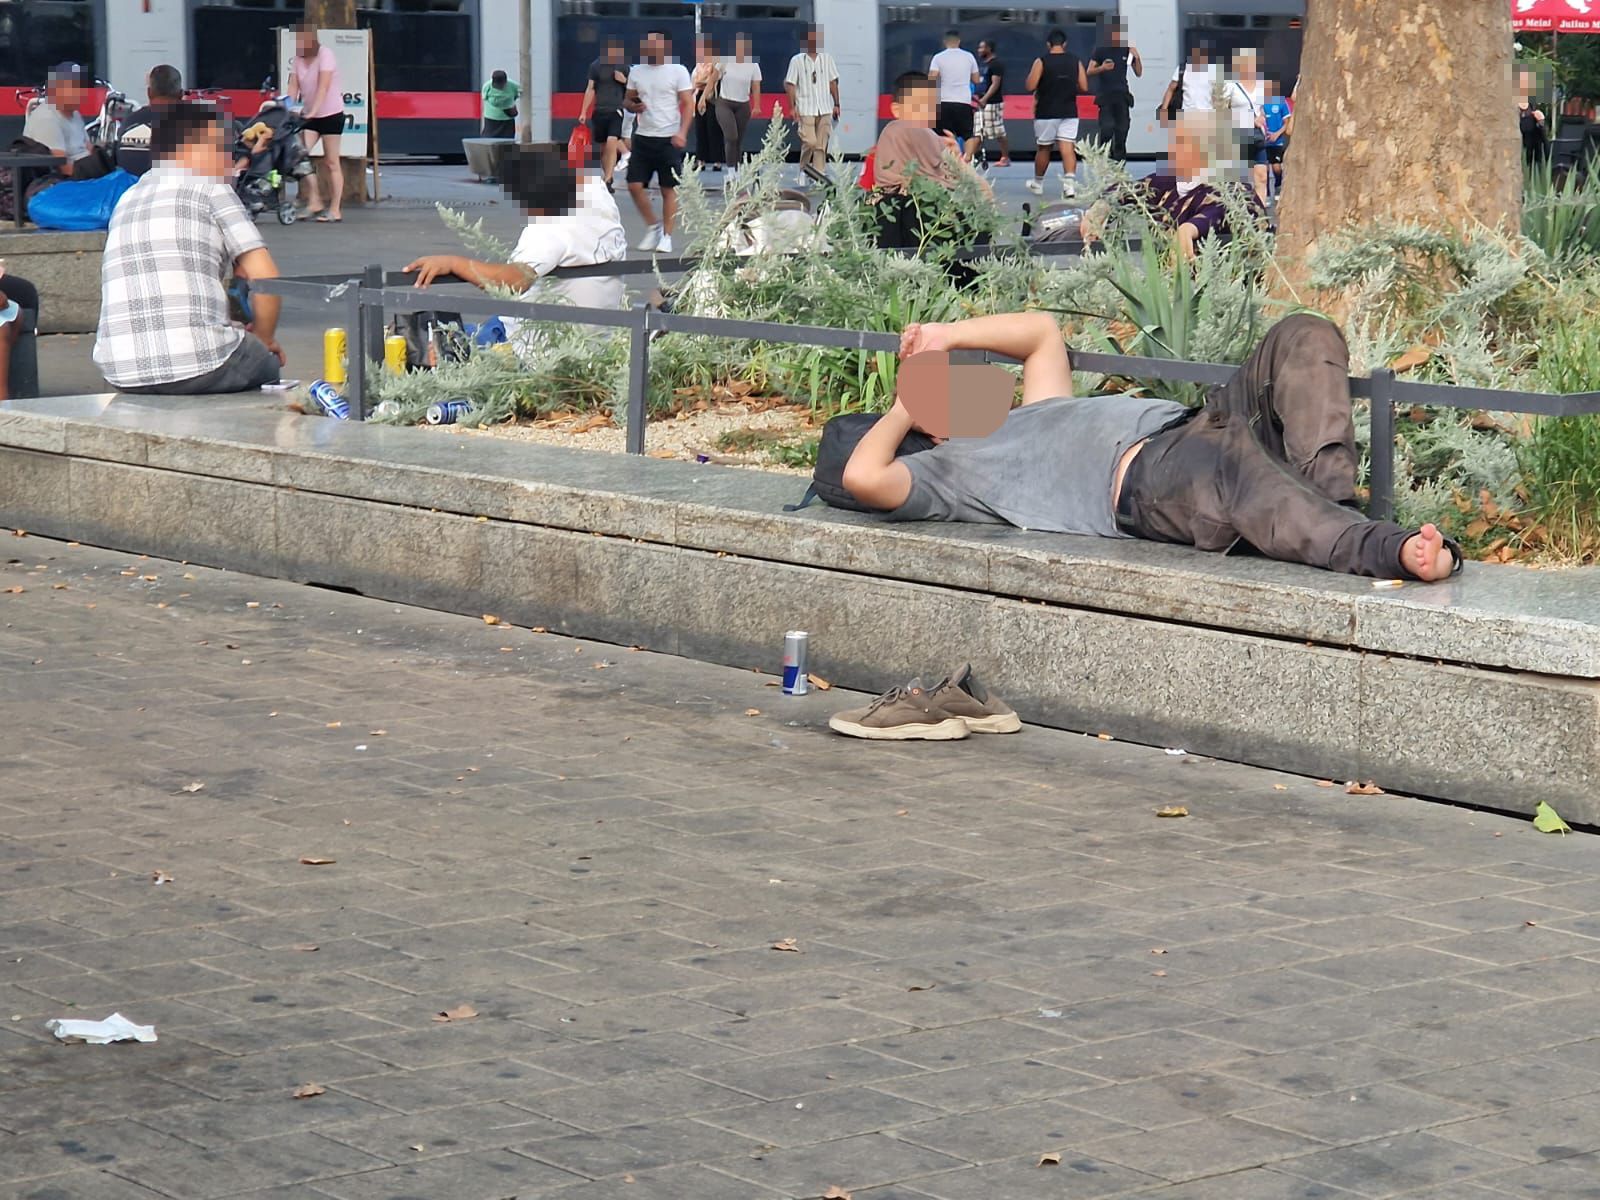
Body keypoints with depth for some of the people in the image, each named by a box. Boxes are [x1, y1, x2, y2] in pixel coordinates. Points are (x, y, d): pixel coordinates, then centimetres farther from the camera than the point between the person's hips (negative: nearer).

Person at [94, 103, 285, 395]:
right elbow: (265, 276, -4)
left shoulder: (127, 199, 24)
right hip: (194, 364, -6)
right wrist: (263, 338, 14)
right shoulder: (209, 187, 5)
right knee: (267, 363, 25)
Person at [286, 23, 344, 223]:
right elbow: (293, 86, -2)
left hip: (331, 114, -6)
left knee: (331, 162, -2)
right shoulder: (298, 58, 4)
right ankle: (313, 203, -4)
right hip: (310, 116, 6)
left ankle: (335, 209, 3)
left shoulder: (325, 54, -13)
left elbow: (323, 87, -22)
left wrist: (313, 111, -32)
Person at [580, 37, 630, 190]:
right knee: (603, 147, 8)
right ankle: (608, 176, 22)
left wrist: (625, 81, -8)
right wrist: (583, 112, 3)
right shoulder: (596, 66, 3)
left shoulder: (623, 66, 4)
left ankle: (608, 179, -21)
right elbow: (590, 89, 6)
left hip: (616, 110, -2)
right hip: (599, 110, 2)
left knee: (611, 143, -18)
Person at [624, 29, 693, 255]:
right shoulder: (636, 71, 11)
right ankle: (652, 227, 16)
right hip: (643, 137, 4)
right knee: (635, 185, -2)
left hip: (669, 139, -4)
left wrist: (682, 133, -17)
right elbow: (627, 100, 18)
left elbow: (688, 104, -5)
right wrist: (632, 106, -7)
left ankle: (666, 236, 8)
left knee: (669, 189, 0)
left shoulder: (678, 71, -2)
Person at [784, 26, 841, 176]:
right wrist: (792, 107, -4)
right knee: (810, 142, -13)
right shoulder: (797, 60, 3)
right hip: (805, 109, -3)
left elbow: (833, 83, 14)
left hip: (825, 109, 3)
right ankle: (803, 169, 8)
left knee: (822, 145, 0)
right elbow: (790, 84, 3)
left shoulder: (827, 59, 11)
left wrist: (836, 104, 8)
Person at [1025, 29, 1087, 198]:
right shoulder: (1075, 61, 2)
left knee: (1043, 148, 13)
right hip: (1069, 112, 2)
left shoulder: (1041, 62, -7)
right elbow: (1084, 87, 2)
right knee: (1068, 148, -4)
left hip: (1046, 113, -2)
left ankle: (1037, 183, 28)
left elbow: (1030, 86, -12)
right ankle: (1069, 183, -22)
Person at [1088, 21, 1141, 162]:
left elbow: (1139, 73, 12)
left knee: (1122, 129, -1)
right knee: (1107, 127, -17)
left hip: (1122, 95, 3)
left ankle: (1119, 161, 4)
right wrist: (1102, 68, -18)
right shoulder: (1101, 51, 1)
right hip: (1105, 96, -3)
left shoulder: (1127, 51, 8)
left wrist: (1137, 57, -4)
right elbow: (1089, 72, 1)